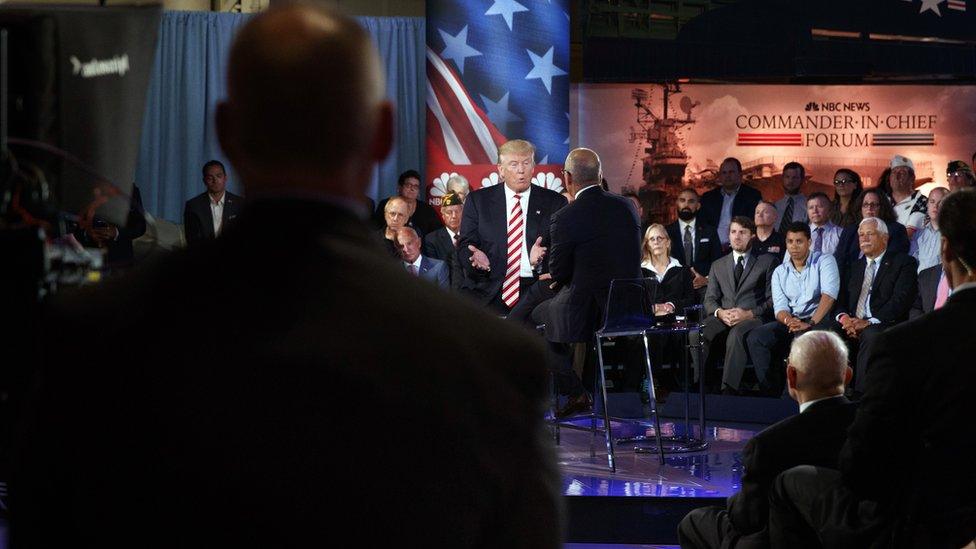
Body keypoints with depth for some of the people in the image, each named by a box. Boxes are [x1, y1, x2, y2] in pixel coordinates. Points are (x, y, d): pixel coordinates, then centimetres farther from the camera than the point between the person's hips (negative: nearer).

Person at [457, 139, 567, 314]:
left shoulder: (554, 202, 10)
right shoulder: (478, 200, 11)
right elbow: (465, 246, 7)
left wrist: (540, 260, -18)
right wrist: (477, 258, -17)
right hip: (488, 290, 1)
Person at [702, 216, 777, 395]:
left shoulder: (768, 262, 13)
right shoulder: (718, 266, 25)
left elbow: (773, 300, 5)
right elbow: (709, 299, 17)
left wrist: (749, 314, -12)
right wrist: (720, 312, -7)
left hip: (752, 318, -3)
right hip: (723, 318, 4)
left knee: (736, 335, -40)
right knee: (699, 335, -31)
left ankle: (729, 391, -46)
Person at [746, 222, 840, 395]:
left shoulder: (824, 261, 1)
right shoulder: (779, 272, 14)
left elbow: (829, 295, -14)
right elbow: (780, 308, 5)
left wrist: (810, 323, -26)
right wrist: (789, 320, -20)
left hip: (819, 320, -5)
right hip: (791, 322, 5)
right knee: (755, 338, -18)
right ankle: (771, 393, -15)